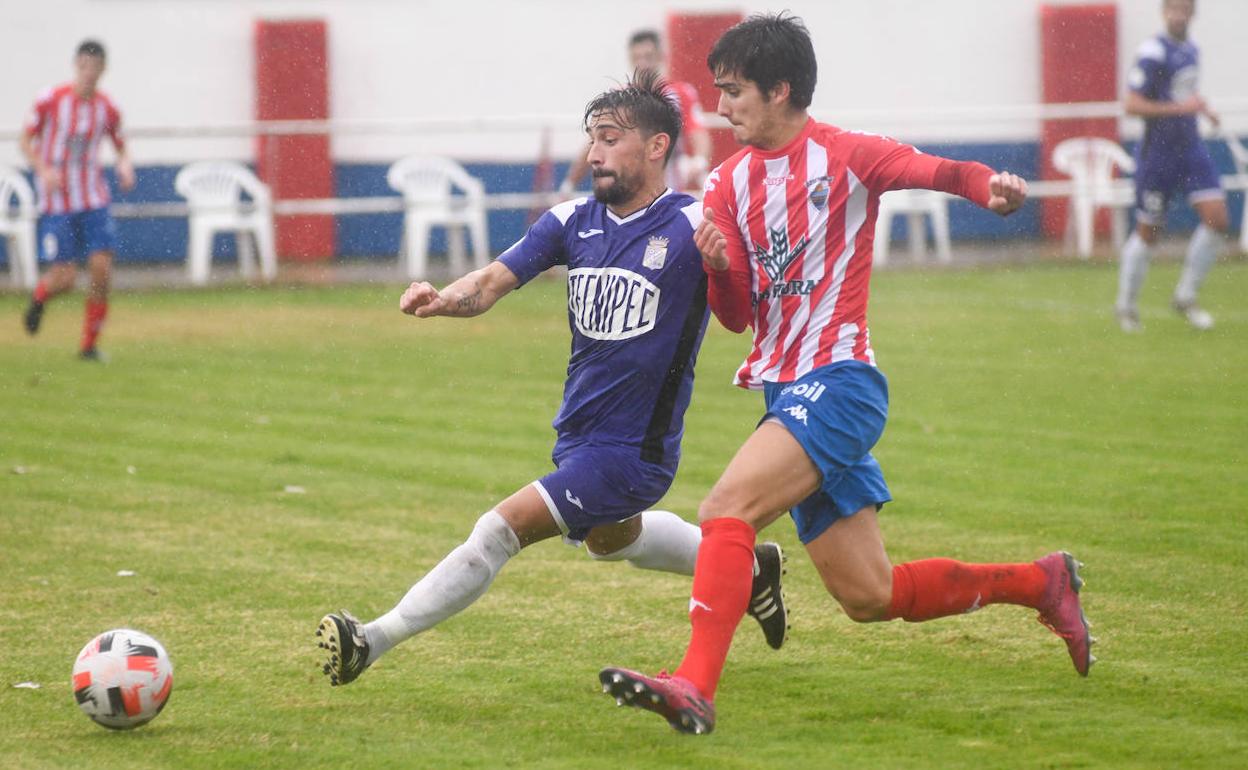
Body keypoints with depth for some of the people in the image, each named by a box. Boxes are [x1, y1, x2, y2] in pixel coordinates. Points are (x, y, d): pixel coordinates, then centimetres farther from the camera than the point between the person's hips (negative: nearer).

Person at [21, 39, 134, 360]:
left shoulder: (107, 108, 1)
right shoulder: (51, 100, -7)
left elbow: (121, 147, 15)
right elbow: (26, 140, 1)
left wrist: (125, 166, -7)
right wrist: (43, 170, -16)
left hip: (94, 201, 3)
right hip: (57, 201, -2)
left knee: (102, 270, -10)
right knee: (64, 278, -8)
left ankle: (89, 345, 5)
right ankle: (39, 296, 30)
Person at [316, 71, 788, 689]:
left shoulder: (694, 226, -16)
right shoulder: (573, 222, 0)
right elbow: (493, 281, -8)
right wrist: (445, 299, -31)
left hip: (634, 448, -8)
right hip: (578, 432, 8)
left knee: (502, 528, -16)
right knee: (610, 538, 34)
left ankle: (372, 641, -9)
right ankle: (748, 566, 55)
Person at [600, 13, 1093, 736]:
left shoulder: (843, 155, -6)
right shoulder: (731, 182, 13)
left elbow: (936, 170, -23)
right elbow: (737, 316, 11)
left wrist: (991, 185, -45)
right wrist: (719, 267, -11)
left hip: (837, 383, -8)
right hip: (786, 391, 8)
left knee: (726, 508, -26)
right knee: (870, 596, 8)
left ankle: (695, 687, -31)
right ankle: (1042, 581, 25)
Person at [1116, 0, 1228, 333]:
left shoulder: (1191, 50, 11)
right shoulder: (1153, 52, -15)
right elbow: (1133, 105, -20)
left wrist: (1202, 106, 10)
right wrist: (1180, 108, -25)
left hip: (1191, 149, 7)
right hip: (1157, 153, -7)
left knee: (1217, 219, -7)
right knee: (1148, 233, 3)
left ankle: (1185, 297, 7)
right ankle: (1126, 305, 21)